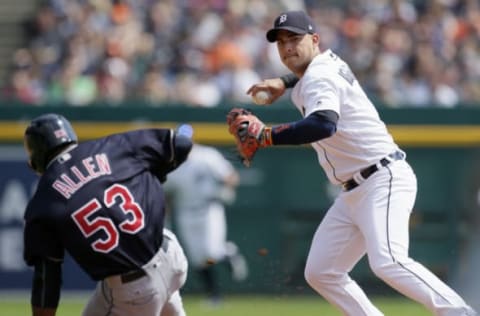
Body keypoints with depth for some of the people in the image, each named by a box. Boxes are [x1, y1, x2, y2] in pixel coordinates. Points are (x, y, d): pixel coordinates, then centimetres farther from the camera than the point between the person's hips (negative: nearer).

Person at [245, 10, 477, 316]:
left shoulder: (318, 77, -14)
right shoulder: (327, 61, 14)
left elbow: (324, 125, -35)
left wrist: (267, 136, -33)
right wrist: (285, 82, 27)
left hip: (385, 180, -11)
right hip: (354, 195, 11)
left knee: (388, 262, -31)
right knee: (320, 273, 7)